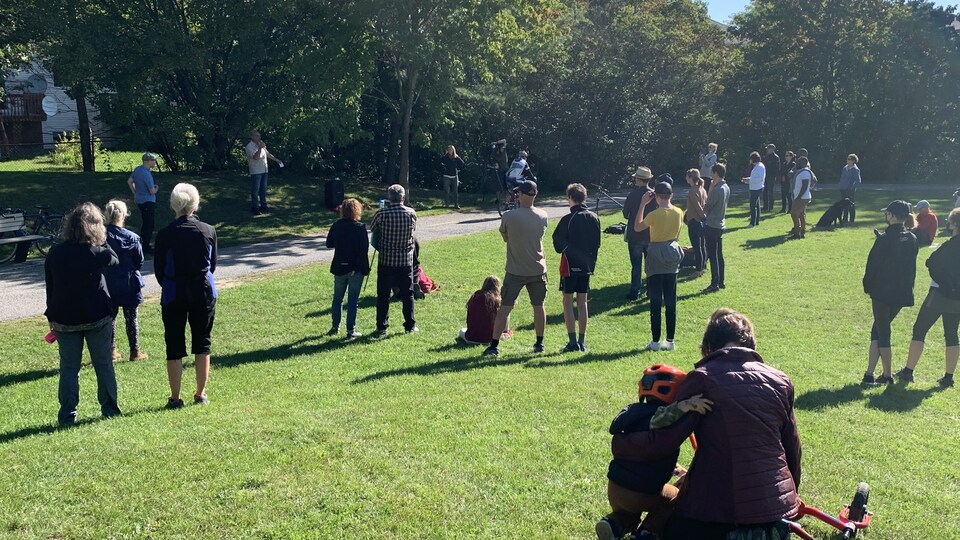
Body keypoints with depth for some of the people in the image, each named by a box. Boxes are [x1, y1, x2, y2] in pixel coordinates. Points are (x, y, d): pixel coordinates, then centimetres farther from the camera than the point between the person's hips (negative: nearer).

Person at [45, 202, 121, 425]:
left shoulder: (55, 253, -2)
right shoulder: (98, 252, -12)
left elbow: (50, 288, 5)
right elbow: (114, 259, 12)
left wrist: (51, 317, 14)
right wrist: (102, 240, 8)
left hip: (65, 319, 2)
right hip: (98, 317, -2)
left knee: (69, 368, 9)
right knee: (104, 365, 10)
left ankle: (67, 416, 11)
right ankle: (110, 409, 16)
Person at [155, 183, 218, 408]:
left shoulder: (165, 234, -10)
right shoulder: (209, 231, -4)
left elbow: (159, 269, -2)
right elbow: (213, 265, 5)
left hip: (173, 295, -2)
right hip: (204, 292, 2)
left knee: (175, 345, 8)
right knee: (202, 343, 12)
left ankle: (175, 398, 13)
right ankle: (201, 394, 18)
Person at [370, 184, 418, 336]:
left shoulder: (382, 213, -12)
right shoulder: (411, 213, -5)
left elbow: (372, 228, 4)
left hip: (386, 260, -2)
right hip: (406, 260, 2)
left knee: (383, 295, 6)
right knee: (407, 294, 12)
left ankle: (382, 327, 8)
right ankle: (410, 325, 20)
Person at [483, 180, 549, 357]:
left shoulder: (509, 217, -14)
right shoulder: (543, 216, -3)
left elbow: (505, 238, 2)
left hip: (515, 271, -2)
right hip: (538, 270, 2)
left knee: (505, 307, 2)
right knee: (538, 306, 14)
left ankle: (494, 345, 1)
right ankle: (539, 343, 23)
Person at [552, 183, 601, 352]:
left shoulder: (568, 219, -14)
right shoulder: (594, 218, 3)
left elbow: (558, 242, -7)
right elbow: (597, 243, 9)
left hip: (571, 264, -5)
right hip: (587, 265, 6)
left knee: (568, 302, 0)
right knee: (583, 302, 10)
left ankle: (572, 342, -5)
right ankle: (582, 341, 14)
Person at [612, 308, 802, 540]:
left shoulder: (703, 377, -8)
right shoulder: (781, 381, 5)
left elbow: (663, 441, -11)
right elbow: (793, 449, 13)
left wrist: (619, 443, 6)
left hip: (719, 506, -4)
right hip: (776, 505, 4)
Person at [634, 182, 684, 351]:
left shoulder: (654, 215, -17)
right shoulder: (679, 212, -1)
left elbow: (637, 227, -2)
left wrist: (642, 205, -2)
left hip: (656, 259, -5)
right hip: (672, 258, 5)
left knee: (655, 302, 1)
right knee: (671, 301, 9)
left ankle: (655, 341, 4)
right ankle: (670, 340, 12)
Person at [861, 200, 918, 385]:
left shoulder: (884, 239, -15)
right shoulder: (912, 239, 3)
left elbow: (873, 264, -10)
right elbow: (911, 266, 10)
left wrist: (868, 287, 2)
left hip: (883, 292, -6)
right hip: (903, 293, 6)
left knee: (882, 332, 5)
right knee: (879, 329, 14)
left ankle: (887, 375, 12)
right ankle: (869, 374, 12)